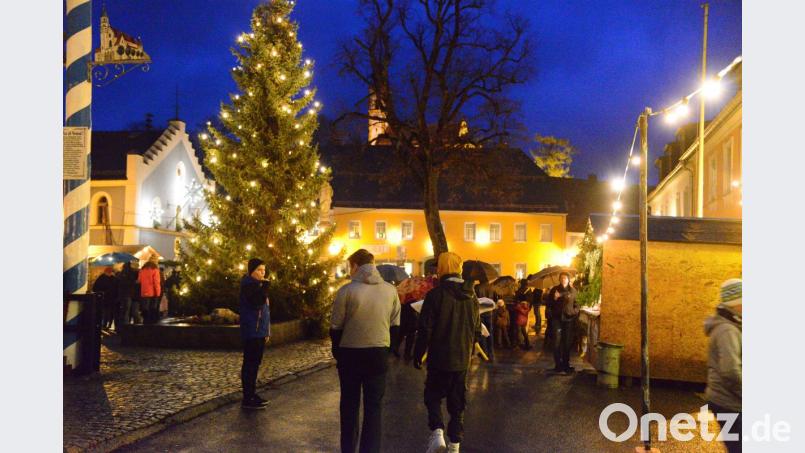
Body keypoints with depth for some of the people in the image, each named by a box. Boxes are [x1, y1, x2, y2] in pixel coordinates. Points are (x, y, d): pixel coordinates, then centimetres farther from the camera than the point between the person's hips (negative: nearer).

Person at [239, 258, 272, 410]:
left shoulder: (256, 284, 18)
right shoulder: (248, 284, -11)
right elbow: (257, 302, -27)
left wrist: (266, 331, 20)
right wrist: (265, 286, -22)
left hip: (259, 331, 10)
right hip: (252, 332, -10)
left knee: (254, 363, 13)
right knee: (250, 364, -8)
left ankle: (252, 394, 19)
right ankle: (247, 399, -6)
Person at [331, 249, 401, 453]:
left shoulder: (346, 291, -12)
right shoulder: (390, 290, -2)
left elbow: (335, 328, -6)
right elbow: (395, 326, 4)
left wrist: (337, 352, 9)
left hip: (350, 354, -1)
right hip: (379, 354, 1)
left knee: (349, 405, 15)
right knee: (374, 406, 10)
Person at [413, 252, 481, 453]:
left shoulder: (435, 294, -14)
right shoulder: (471, 296, 3)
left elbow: (425, 329, -13)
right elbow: (477, 330, 10)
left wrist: (418, 355, -3)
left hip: (439, 358, -4)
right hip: (463, 360, 4)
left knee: (433, 395, 11)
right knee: (457, 402, 13)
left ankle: (437, 431, -8)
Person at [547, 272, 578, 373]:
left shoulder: (573, 290, 5)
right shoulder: (554, 289, 4)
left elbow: (576, 303, 13)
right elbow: (548, 302, 9)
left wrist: (575, 312, -4)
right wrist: (554, 298, -11)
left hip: (569, 319, 1)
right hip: (557, 318, -1)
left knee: (568, 342, 3)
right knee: (557, 342, -5)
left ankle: (566, 364, 14)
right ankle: (558, 364, 3)